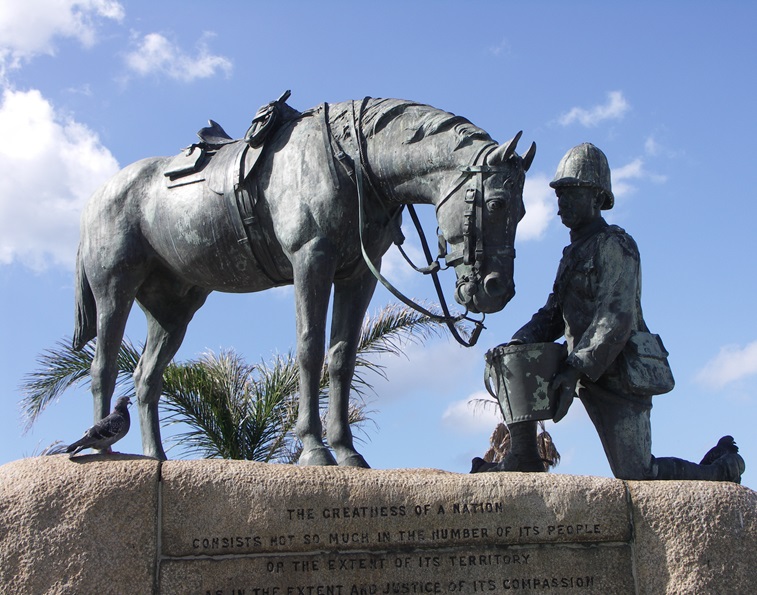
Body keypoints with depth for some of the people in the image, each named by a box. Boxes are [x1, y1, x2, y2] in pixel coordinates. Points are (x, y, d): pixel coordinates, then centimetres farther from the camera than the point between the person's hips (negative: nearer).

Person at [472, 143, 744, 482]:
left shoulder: (614, 246, -12)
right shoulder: (575, 253, 18)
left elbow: (617, 318, -24)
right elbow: (553, 314, 16)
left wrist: (576, 369, -32)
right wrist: (519, 342, -3)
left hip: (617, 375, -8)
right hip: (587, 371, 8)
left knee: (635, 477, -7)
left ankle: (722, 470, 15)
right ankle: (522, 460, 0)